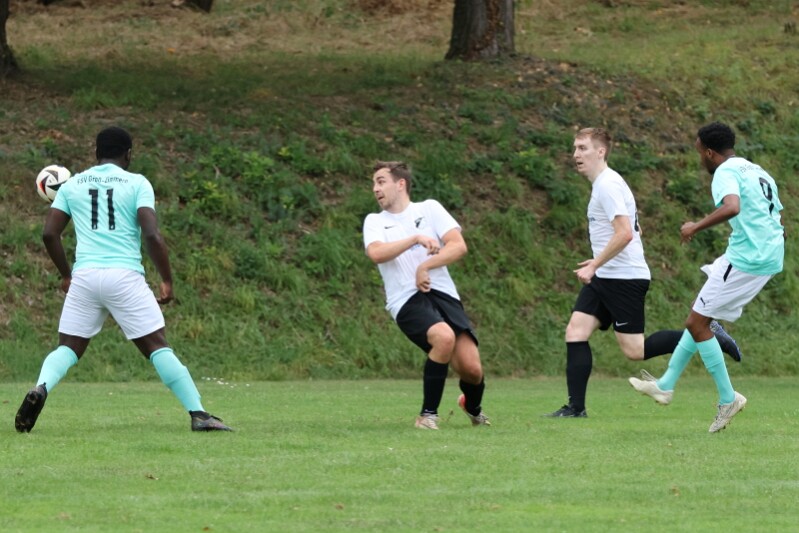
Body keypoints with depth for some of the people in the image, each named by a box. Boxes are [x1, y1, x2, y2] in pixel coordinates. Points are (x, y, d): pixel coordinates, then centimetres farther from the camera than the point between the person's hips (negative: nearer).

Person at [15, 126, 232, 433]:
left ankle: (40, 388, -20)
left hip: (84, 276, 3)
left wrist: (66, 275, 24)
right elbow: (152, 236, -6)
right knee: (158, 347, 1)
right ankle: (198, 414, -4)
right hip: (125, 276, -2)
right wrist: (167, 281, 3)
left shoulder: (73, 184, 14)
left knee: (67, 348, 10)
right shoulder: (137, 183, 4)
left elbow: (49, 233, 11)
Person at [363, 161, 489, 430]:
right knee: (444, 336, -34)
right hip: (406, 300, -2)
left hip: (442, 293, 2)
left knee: (472, 368, -10)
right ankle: (428, 415, -20)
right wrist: (416, 239, -20)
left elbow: (459, 246, 0)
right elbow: (376, 253, -11)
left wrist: (425, 267, -11)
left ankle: (473, 407, 28)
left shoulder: (429, 209, 12)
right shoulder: (374, 221, 12)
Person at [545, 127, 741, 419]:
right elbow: (633, 230, 24)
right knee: (575, 332, -1)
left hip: (624, 278, -10)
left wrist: (594, 266, -21)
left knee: (635, 351, -7)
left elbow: (625, 233, -26)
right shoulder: (603, 183, 15)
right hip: (605, 278, 10)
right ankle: (576, 408, -3)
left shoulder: (608, 185, -16)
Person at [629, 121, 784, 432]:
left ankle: (728, 398, 2)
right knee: (700, 318, 18)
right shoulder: (759, 173, 19)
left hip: (745, 260, -10)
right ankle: (666, 386, 23)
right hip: (771, 257, 10)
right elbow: (779, 225, 23)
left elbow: (731, 207, -32)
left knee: (697, 323, 0)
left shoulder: (726, 173, -10)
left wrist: (696, 227, -21)